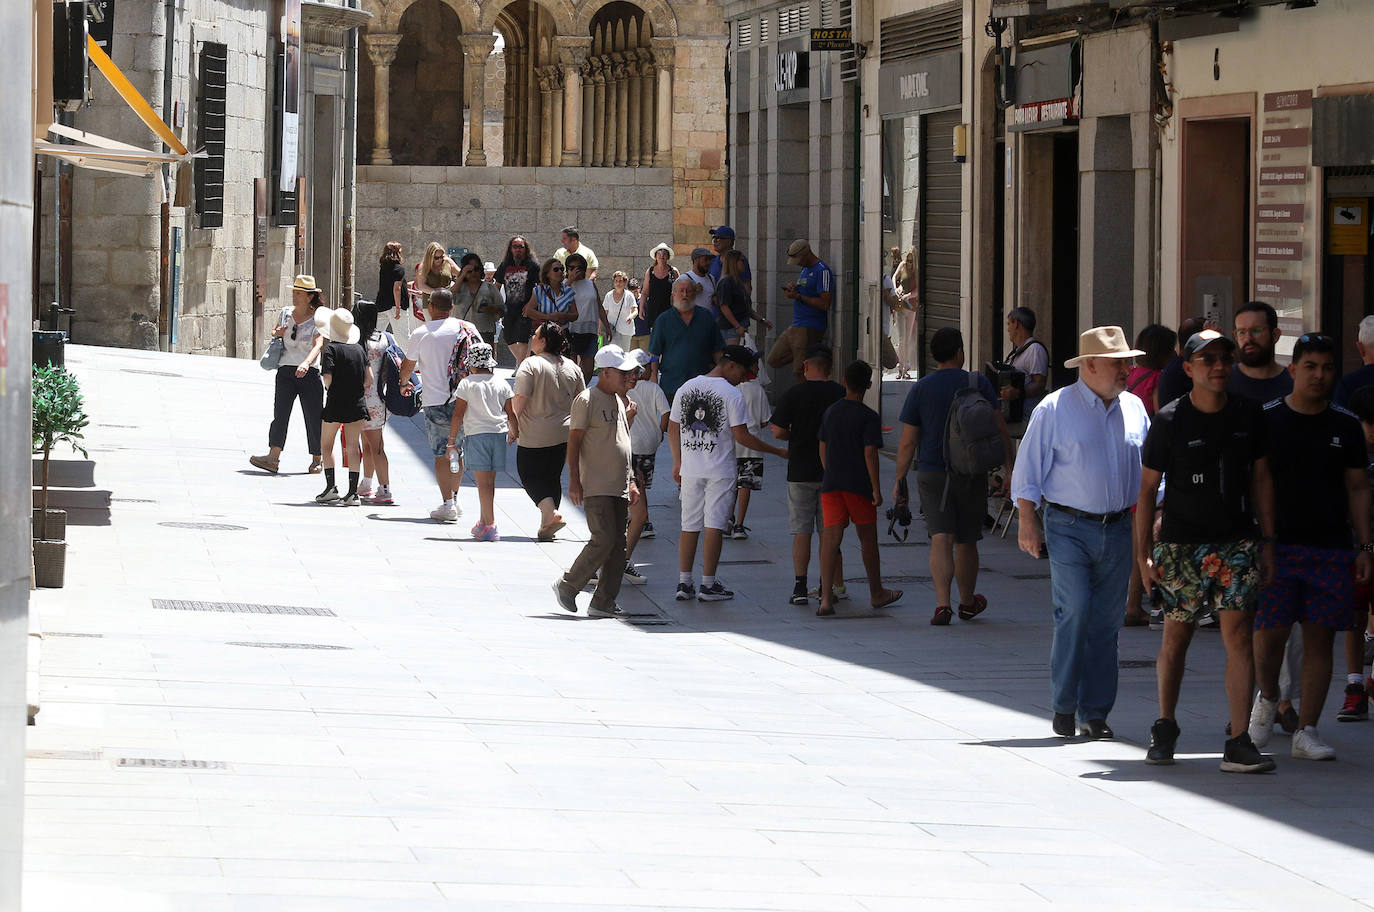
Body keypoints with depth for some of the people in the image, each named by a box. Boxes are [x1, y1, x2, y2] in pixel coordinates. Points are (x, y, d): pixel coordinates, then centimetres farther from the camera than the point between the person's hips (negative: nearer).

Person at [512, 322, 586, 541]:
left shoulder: (530, 365, -13)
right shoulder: (572, 367, 7)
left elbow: (520, 398, -18)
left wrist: (513, 425, -9)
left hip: (535, 437, -6)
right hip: (564, 434, 6)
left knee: (530, 475, 4)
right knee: (552, 477, 15)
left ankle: (551, 514, -14)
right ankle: (547, 525, 15)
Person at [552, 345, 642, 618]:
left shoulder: (618, 401, 18)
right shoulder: (587, 400, -8)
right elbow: (574, 442, -10)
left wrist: (631, 481, 22)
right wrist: (574, 481, -16)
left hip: (619, 488, 8)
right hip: (596, 487, -8)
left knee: (617, 545, 3)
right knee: (603, 540, -16)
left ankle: (603, 603, 6)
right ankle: (567, 586, 0)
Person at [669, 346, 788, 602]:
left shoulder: (686, 388, 8)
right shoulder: (731, 394, -10)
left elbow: (673, 429, 12)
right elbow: (741, 436, -12)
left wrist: (677, 462, 22)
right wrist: (778, 451, -4)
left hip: (690, 470, 5)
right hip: (720, 472, -5)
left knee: (690, 526, 10)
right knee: (714, 525, -1)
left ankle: (684, 583, 8)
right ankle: (708, 584, -1)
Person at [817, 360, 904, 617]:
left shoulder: (830, 413, 8)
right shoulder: (868, 417, -9)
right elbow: (870, 453, -14)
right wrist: (876, 489, -9)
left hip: (831, 483, 4)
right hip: (859, 485, -4)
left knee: (831, 538, -3)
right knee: (868, 538, 12)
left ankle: (826, 599, -15)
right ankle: (876, 594, 27)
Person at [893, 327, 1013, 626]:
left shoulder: (920, 389, -2)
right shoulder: (978, 383, -3)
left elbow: (907, 442, -1)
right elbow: (999, 428, -5)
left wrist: (899, 481, 7)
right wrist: (1010, 468, 0)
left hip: (932, 475, 0)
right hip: (971, 475, 0)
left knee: (941, 540, -5)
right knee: (966, 541, 14)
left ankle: (943, 603, -21)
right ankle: (968, 602, 31)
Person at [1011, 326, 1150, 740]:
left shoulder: (1134, 409, 11)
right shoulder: (1055, 409, -3)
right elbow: (1028, 470, -3)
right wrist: (1027, 523, -8)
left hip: (1118, 530, 4)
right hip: (1069, 529, -4)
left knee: (1107, 622, 4)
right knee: (1074, 613, -14)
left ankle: (1095, 712, 10)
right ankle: (1063, 705, -1)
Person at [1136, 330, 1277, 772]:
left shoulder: (1248, 415, 5)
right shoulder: (1170, 420, -4)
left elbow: (1261, 478, 13)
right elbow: (1147, 489, -1)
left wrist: (1267, 541, 8)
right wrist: (1143, 554, -5)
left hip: (1237, 543, 2)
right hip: (1182, 544, -2)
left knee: (1239, 635, -10)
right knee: (1176, 637, 8)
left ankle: (1239, 744, -12)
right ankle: (1165, 728, 29)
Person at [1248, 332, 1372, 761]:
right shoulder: (1267, 420, 2)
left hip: (1332, 548, 2)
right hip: (1278, 544, -2)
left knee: (1320, 637, 0)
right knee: (1269, 635, -8)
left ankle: (1307, 731, 6)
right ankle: (1267, 699, 22)